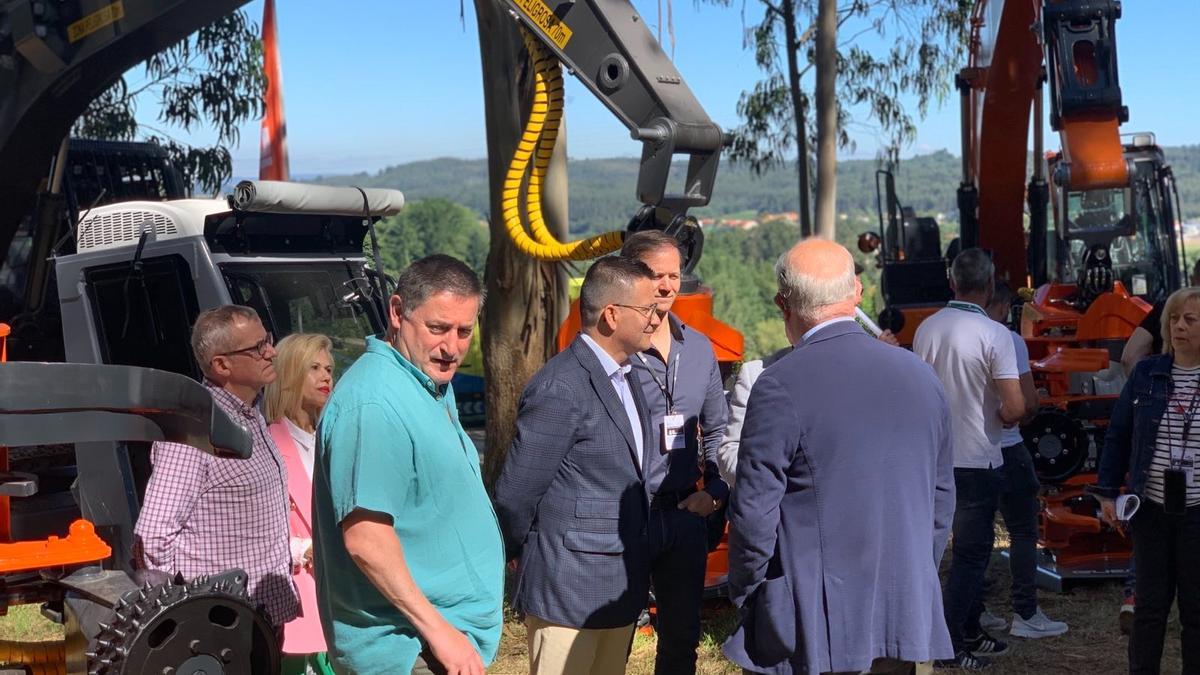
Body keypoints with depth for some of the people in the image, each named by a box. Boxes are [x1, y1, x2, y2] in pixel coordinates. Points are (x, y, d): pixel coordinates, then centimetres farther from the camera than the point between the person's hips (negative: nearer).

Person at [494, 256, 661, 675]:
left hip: (622, 588, 9)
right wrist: (524, 555, 0)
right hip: (570, 592, -8)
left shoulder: (626, 376, 9)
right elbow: (515, 494, -15)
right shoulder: (561, 389, -20)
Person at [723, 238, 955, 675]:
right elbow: (942, 498, 12)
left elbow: (754, 511, -14)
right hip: (905, 619, 6)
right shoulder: (921, 376, 5)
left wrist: (744, 593, 1)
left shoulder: (781, 387, -15)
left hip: (809, 628, -5)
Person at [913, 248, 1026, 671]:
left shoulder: (925, 329, 2)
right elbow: (1015, 407, -21)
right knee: (970, 553, 4)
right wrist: (1005, 418, 0)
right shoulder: (994, 335, -17)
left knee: (972, 548, 20)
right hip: (977, 460, -6)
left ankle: (970, 632, 29)